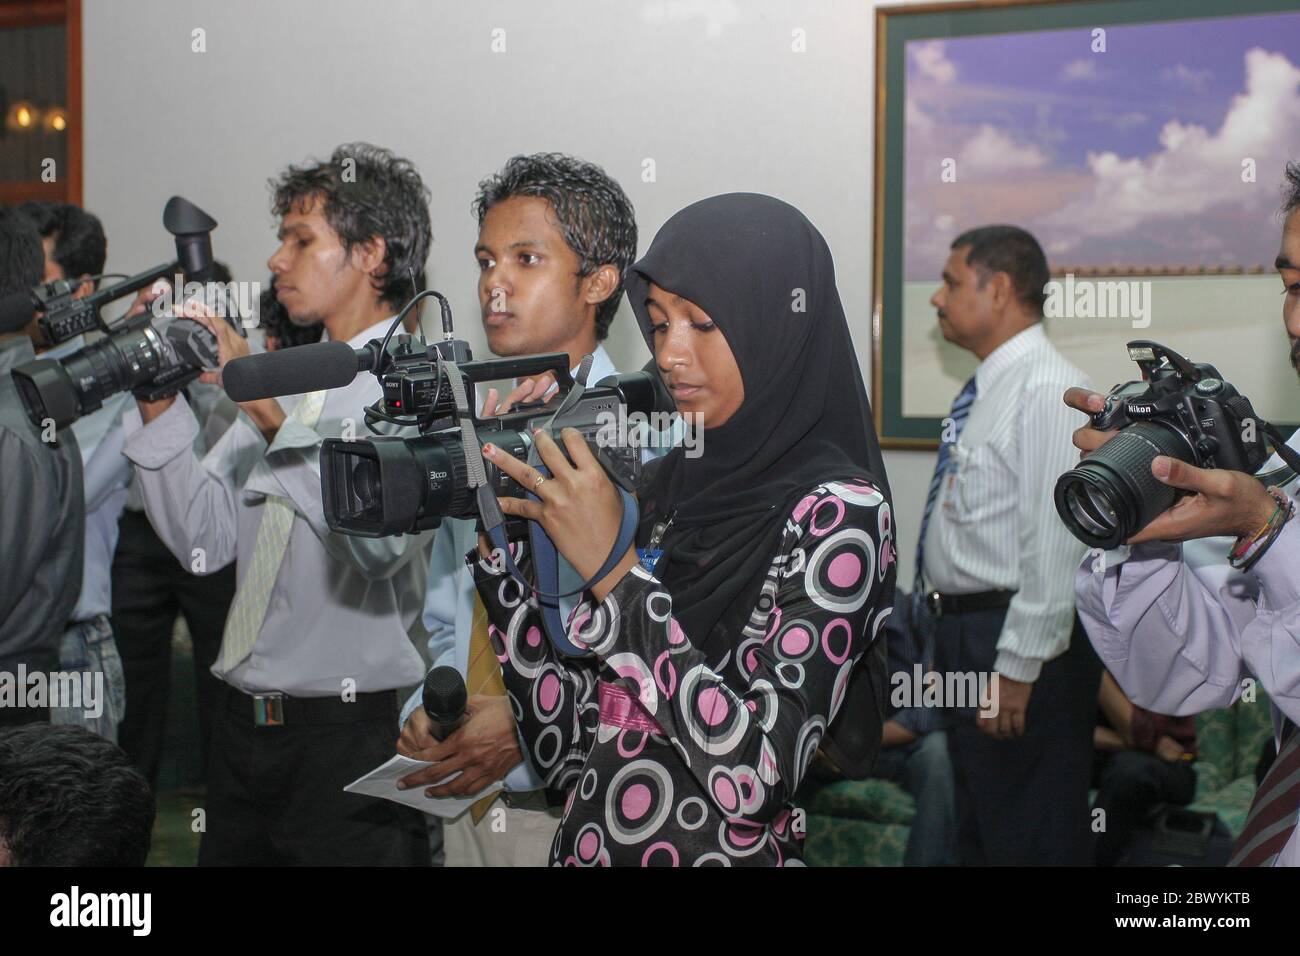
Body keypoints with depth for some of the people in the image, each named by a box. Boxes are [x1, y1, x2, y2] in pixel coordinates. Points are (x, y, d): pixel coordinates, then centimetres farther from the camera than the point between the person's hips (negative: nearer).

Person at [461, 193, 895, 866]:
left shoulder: (836, 512, -15)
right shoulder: (666, 484, 2)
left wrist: (613, 571, -23)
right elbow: (570, 754, 0)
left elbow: (760, 776, -25)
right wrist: (500, 553, -8)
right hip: (589, 847, 6)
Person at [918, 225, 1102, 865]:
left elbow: (1055, 543, -22)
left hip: (1018, 643, -10)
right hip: (961, 631, 10)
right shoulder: (985, 391, 13)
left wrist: (1018, 668, -23)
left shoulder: (1048, 391, -17)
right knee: (976, 834, 19)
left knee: (1029, 839, -2)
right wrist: (952, 644, 19)